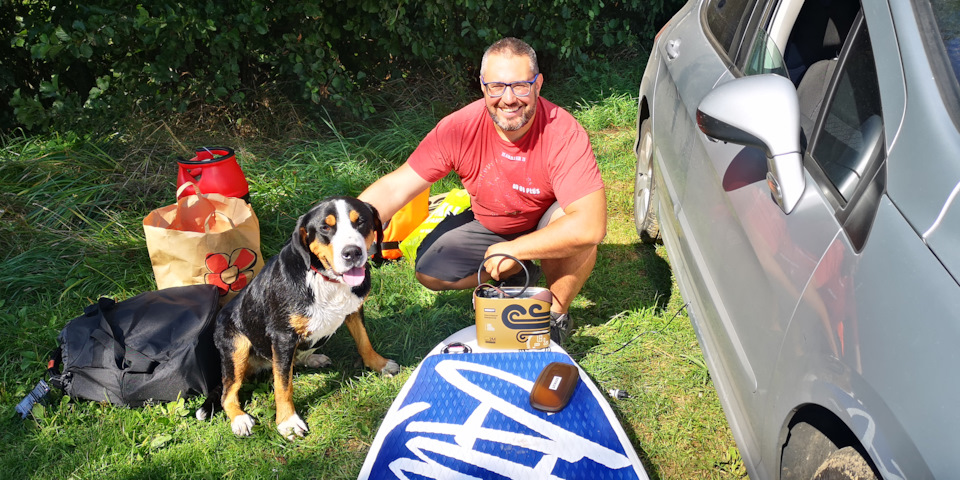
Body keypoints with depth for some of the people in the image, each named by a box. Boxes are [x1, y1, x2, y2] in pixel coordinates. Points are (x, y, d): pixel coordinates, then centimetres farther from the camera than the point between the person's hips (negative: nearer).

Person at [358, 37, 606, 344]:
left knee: (576, 226, -35)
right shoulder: (459, 129, -25)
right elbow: (395, 188, -23)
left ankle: (557, 316, -7)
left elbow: (591, 226, -41)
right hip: (487, 224, 3)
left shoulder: (563, 133, -34)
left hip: (547, 227, -3)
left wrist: (513, 249, -35)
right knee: (429, 271, -14)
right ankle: (517, 275, 11)